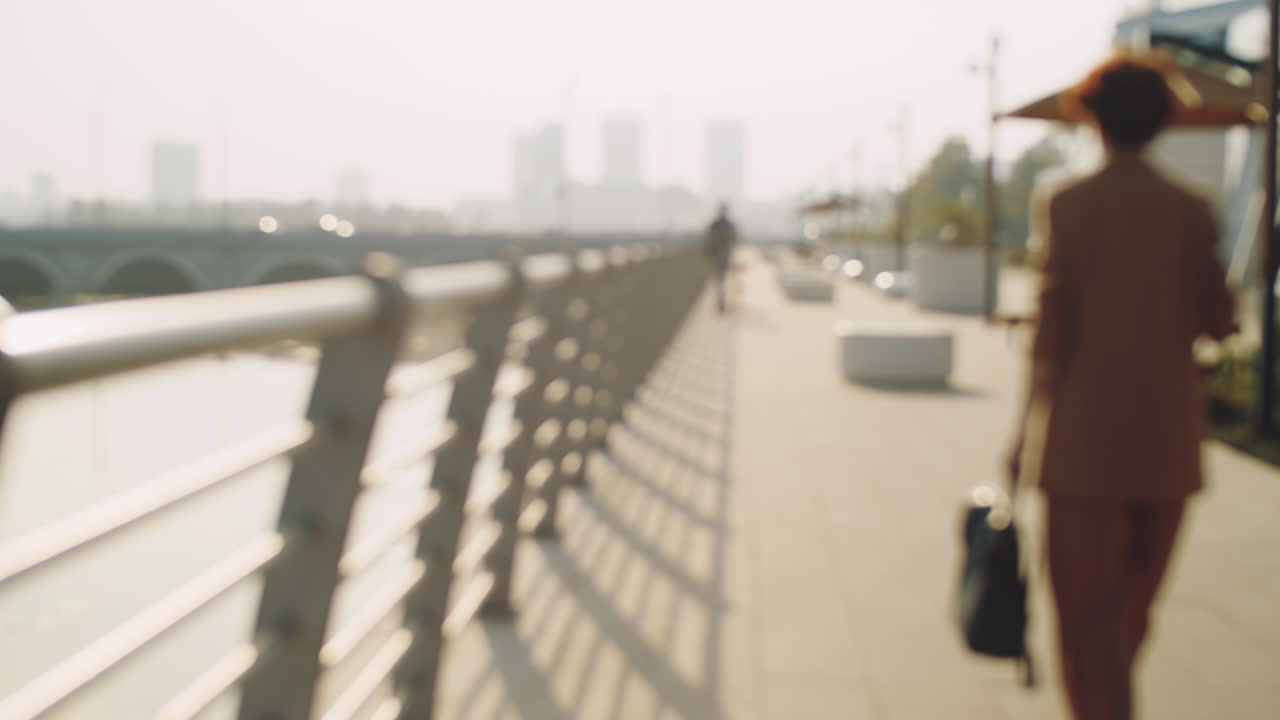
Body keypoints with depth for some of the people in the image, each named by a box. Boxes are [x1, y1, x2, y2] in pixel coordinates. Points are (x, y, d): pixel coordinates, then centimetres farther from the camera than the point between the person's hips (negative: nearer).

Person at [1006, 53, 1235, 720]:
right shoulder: (1193, 212, 1)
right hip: (1169, 443, 4)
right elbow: (1218, 324, 2)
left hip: (1085, 439, -4)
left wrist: (1025, 431, 0)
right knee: (1131, 612, 18)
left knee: (1085, 618, 0)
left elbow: (1052, 328, -8)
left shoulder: (1066, 204, -6)